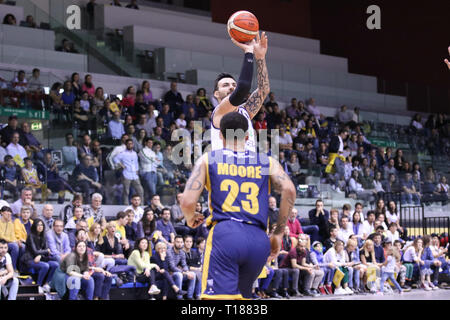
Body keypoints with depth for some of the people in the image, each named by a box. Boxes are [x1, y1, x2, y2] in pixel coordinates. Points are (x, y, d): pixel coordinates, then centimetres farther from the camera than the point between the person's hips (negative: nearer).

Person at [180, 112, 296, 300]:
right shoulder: (267, 162, 19)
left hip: (225, 234, -3)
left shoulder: (208, 159, 14)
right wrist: (278, 234, 9)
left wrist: (190, 219, 28)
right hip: (259, 240, 3)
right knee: (241, 294, 23)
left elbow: (187, 202, 5)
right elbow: (289, 190, 2)